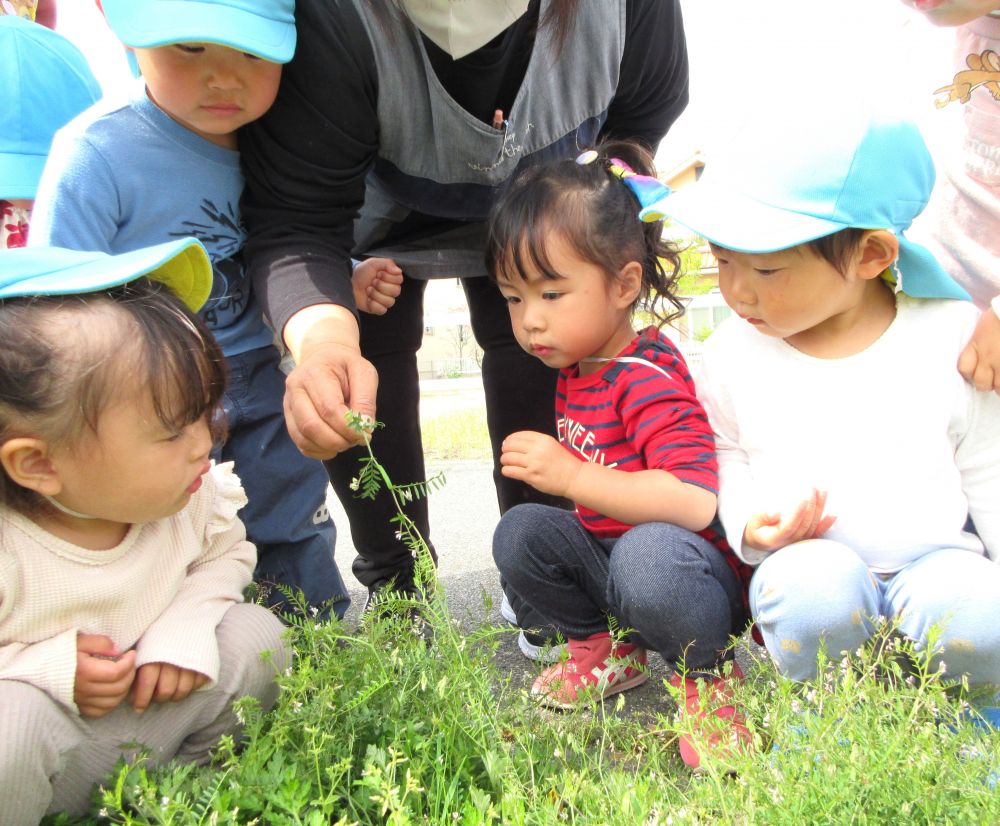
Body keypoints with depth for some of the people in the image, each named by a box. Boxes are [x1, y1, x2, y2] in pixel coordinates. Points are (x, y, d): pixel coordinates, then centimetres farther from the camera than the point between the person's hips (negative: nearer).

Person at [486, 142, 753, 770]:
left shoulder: (647, 378, -22)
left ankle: (705, 673, -7)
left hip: (694, 571, -7)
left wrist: (569, 475, -33)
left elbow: (696, 503, -34)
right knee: (521, 532, -11)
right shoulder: (574, 367, 4)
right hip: (604, 554, 8)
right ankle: (604, 645, 9)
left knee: (648, 554, -37)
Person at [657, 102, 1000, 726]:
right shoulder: (734, 353, -1)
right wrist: (750, 525, -8)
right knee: (813, 598, -34)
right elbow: (723, 455, 11)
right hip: (807, 562, 0)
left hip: (935, 556, 1)